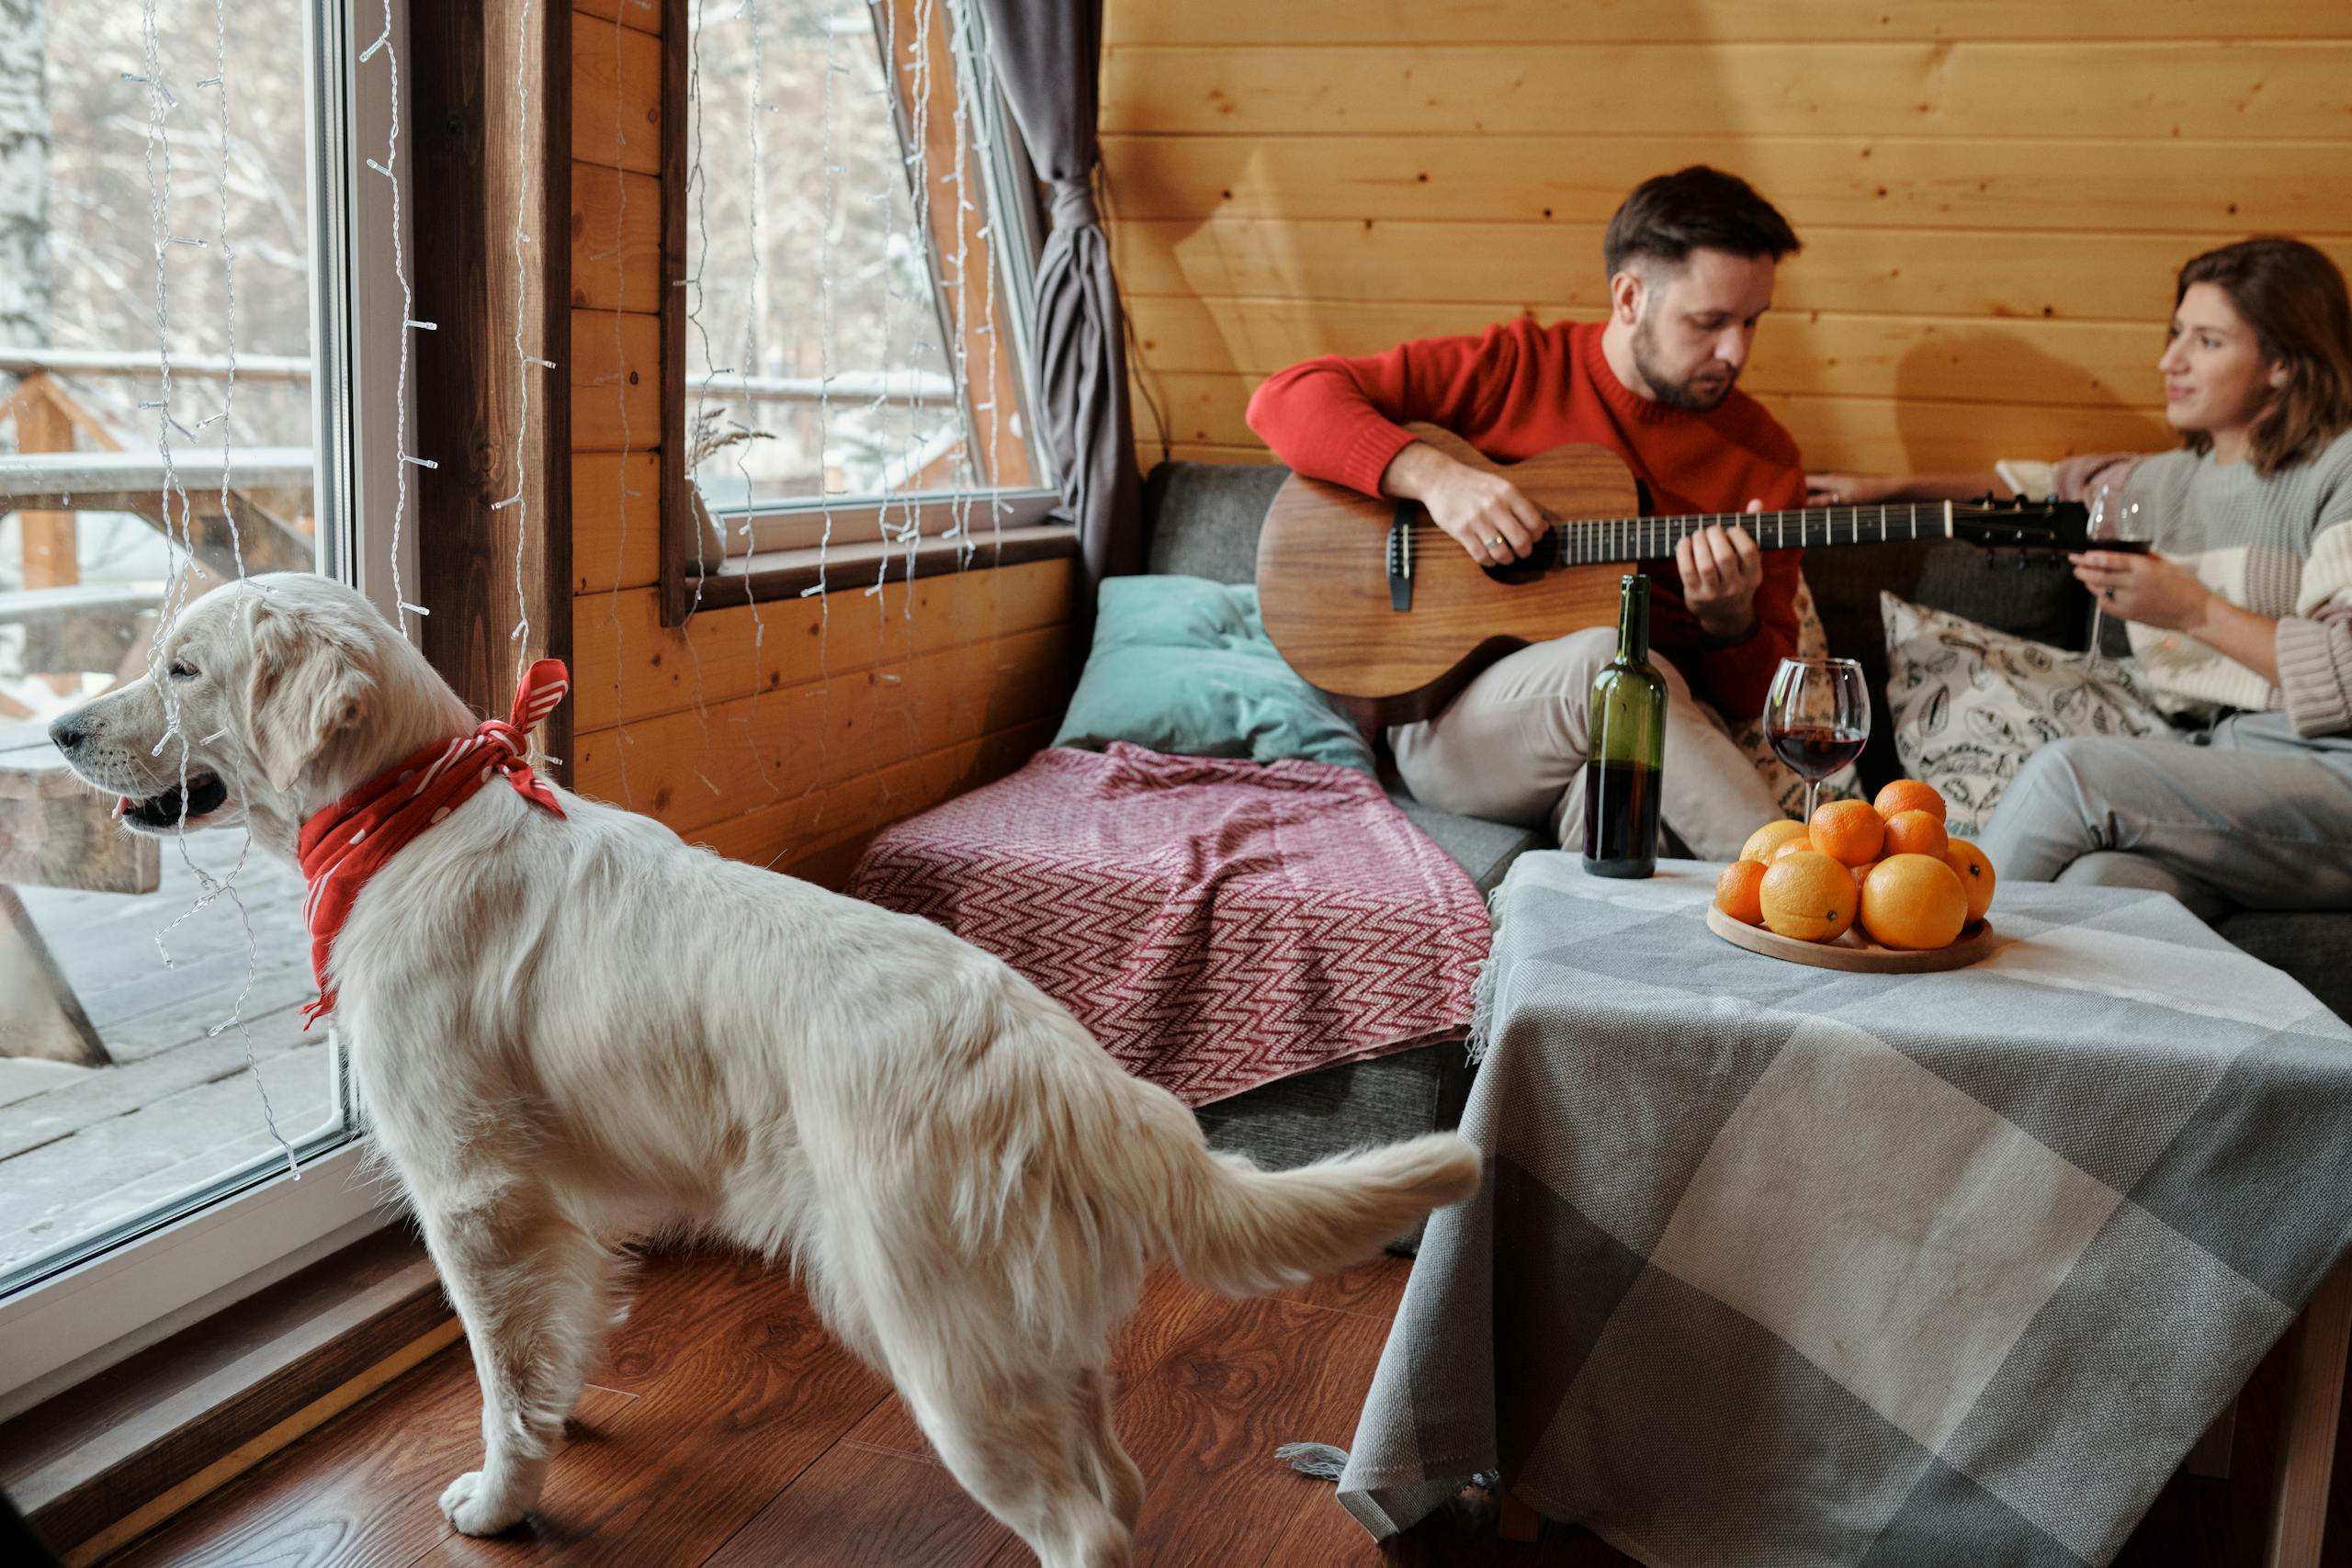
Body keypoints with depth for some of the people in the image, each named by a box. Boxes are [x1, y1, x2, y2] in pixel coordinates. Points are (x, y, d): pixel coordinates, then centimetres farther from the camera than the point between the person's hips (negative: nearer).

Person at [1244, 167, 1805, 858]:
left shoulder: (1763, 457, 8)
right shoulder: (1515, 369, 3)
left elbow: (1756, 697, 10)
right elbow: (1286, 399, -3)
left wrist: (1730, 620, -14)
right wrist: (1431, 475, -18)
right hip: (1447, 720, -1)